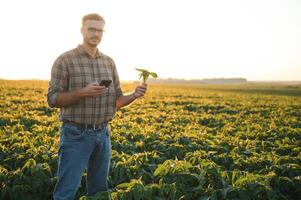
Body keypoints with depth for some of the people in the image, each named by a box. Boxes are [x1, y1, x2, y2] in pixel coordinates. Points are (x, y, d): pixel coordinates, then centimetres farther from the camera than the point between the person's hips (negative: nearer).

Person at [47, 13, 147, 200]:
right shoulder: (65, 60, -6)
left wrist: (134, 95, -10)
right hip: (76, 134, -5)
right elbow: (53, 99, -9)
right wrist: (83, 92, -24)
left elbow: (116, 101, 11)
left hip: (102, 134, 5)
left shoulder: (109, 62, 9)